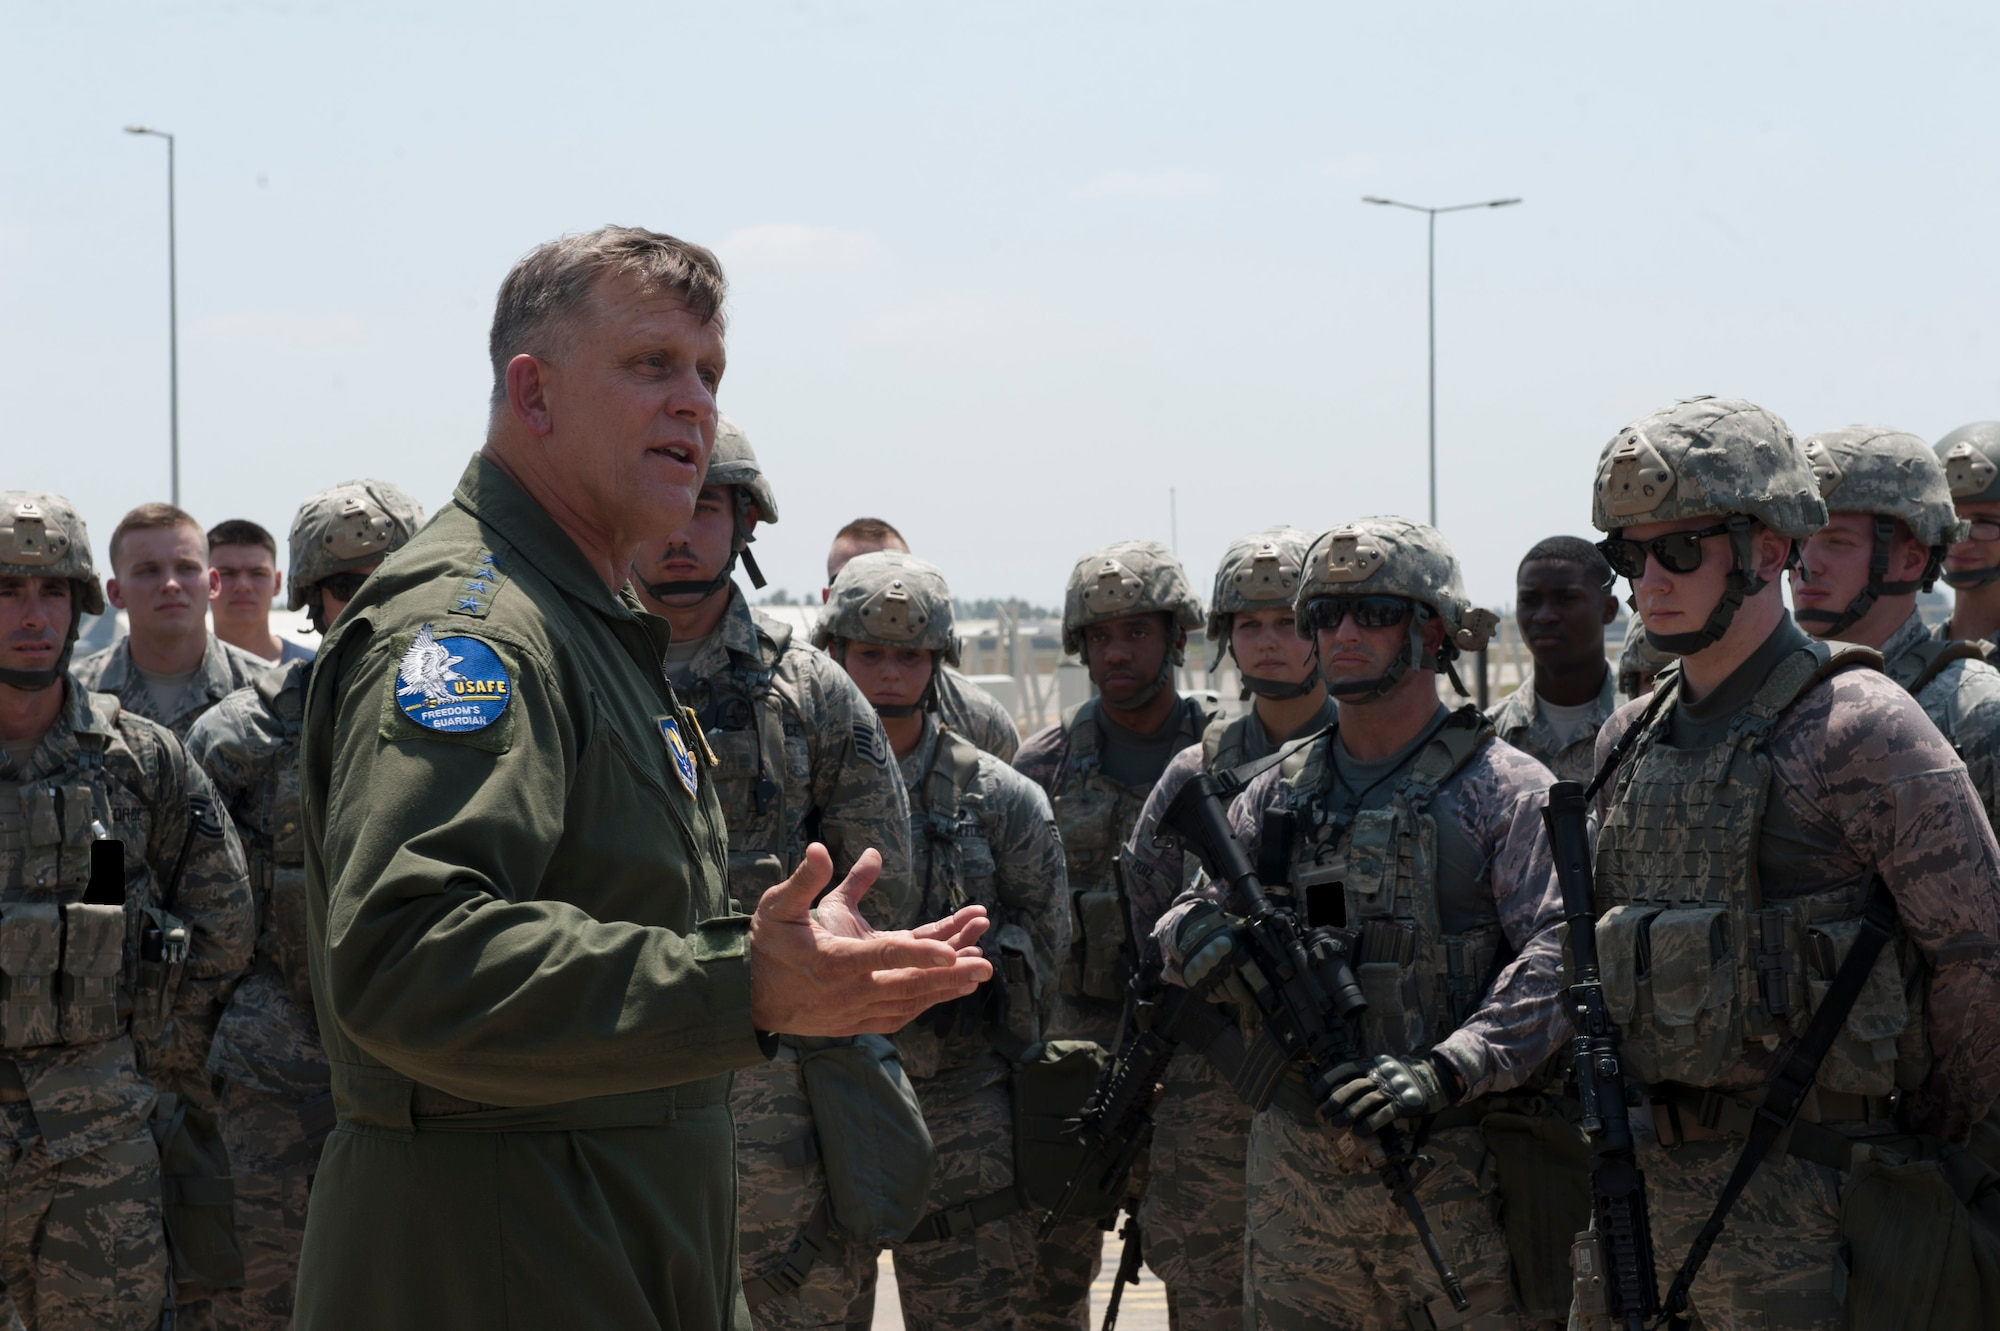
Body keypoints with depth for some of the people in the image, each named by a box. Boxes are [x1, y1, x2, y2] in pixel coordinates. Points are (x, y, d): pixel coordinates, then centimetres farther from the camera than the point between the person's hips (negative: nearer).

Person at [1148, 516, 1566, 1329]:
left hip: (1453, 1176, -4)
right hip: (1294, 1171, 5)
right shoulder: (1278, 796, 14)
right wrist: (1200, 935, -13)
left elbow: (1559, 955, -14)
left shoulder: (1503, 789, -3)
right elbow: (1189, 924, 12)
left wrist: (1445, 1071, -25)